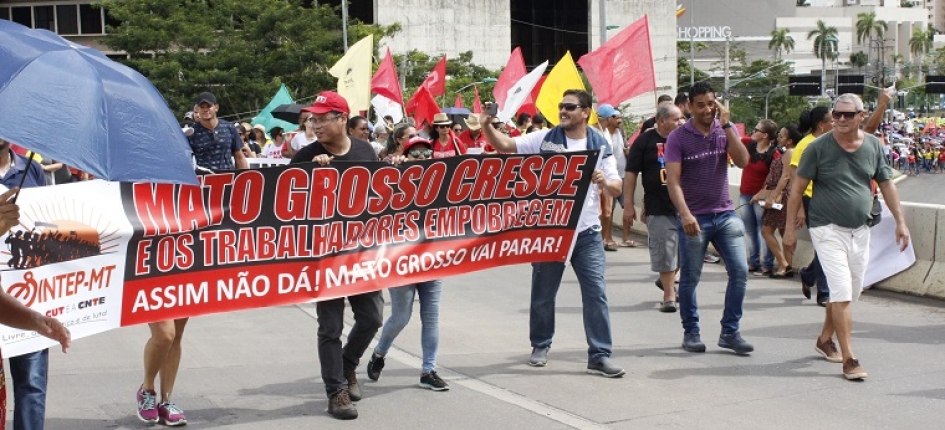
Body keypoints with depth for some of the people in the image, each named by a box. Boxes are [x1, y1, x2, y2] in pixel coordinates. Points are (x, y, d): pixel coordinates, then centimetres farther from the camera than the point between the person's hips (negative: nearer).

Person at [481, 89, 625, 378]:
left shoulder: (600, 146, 2)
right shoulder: (544, 139, -1)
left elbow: (617, 189, 2)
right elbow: (504, 145, -6)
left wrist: (605, 182, -20)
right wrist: (487, 125, -24)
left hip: (587, 232, 0)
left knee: (596, 292, -3)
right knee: (543, 292, 11)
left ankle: (599, 356, 2)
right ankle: (540, 346, 31)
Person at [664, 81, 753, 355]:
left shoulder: (726, 130, 5)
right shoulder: (678, 138, -5)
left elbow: (743, 161, -10)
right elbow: (673, 180, -12)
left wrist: (726, 125, -15)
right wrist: (685, 214, -25)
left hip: (725, 214, 3)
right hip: (694, 218, -3)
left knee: (740, 271, -3)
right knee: (690, 278, 4)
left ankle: (730, 332, 7)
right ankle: (691, 332, 19)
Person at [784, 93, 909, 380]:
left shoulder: (874, 146, 3)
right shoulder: (819, 147, -9)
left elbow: (887, 185, 12)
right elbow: (797, 188, -5)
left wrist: (900, 222, 8)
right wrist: (790, 228, -7)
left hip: (860, 230, 5)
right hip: (828, 230, -5)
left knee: (851, 292, 14)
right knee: (842, 292, -12)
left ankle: (825, 339, 35)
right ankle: (849, 358, -9)